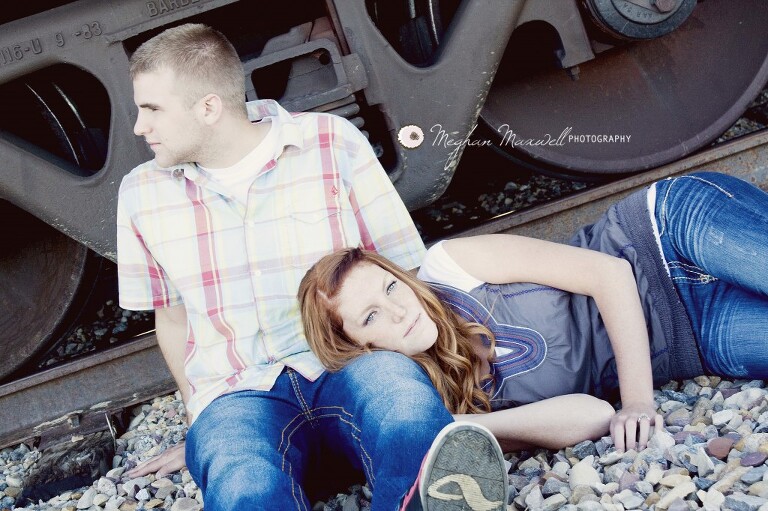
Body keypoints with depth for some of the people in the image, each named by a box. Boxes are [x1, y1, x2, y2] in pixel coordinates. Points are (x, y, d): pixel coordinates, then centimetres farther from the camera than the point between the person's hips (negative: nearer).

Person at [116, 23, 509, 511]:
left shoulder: (334, 143, 2)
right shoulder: (141, 193, 10)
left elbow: (405, 275, 6)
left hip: (351, 370, -1)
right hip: (239, 398, 1)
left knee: (403, 401, -41)